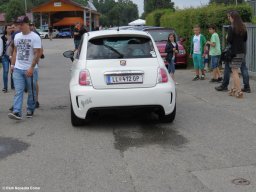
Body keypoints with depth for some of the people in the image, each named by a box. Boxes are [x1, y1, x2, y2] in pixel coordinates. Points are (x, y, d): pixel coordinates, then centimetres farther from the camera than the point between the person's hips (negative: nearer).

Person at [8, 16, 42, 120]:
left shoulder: (35, 37, -8)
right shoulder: (17, 36, 11)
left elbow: (37, 53, -12)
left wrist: (31, 67, -17)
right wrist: (12, 64, 12)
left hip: (29, 69, -4)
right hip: (18, 69, 4)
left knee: (31, 91, 7)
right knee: (18, 91, -5)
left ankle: (30, 110, 22)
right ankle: (17, 112, -11)